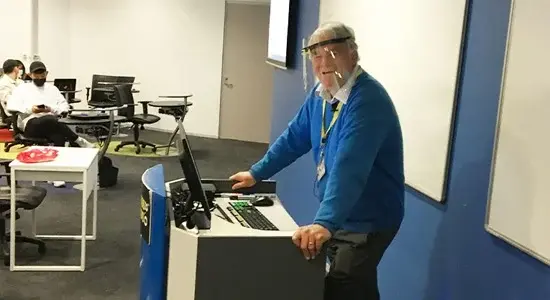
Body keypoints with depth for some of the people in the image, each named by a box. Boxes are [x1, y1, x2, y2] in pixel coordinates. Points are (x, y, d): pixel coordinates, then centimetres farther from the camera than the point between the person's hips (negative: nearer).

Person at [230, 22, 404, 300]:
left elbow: (349, 168, -39)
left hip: (367, 221, -8)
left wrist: (324, 222, -49)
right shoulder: (320, 93, 1)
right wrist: (256, 173, 16)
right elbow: (294, 138, 15)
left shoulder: (367, 100, -27)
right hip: (338, 215, 8)